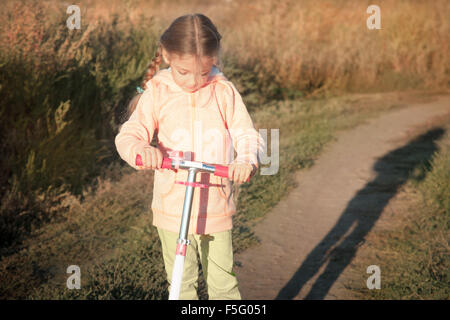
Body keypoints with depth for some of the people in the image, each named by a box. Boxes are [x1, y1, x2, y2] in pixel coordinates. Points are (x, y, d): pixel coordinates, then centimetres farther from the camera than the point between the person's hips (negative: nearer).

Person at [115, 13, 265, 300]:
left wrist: (248, 160, -26)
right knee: (181, 284, 12)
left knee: (223, 282, 10)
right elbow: (129, 133, -4)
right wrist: (139, 150, -29)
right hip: (172, 208, 0)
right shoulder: (157, 92, -2)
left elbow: (247, 135, -3)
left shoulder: (224, 91, -2)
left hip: (216, 208, 0)